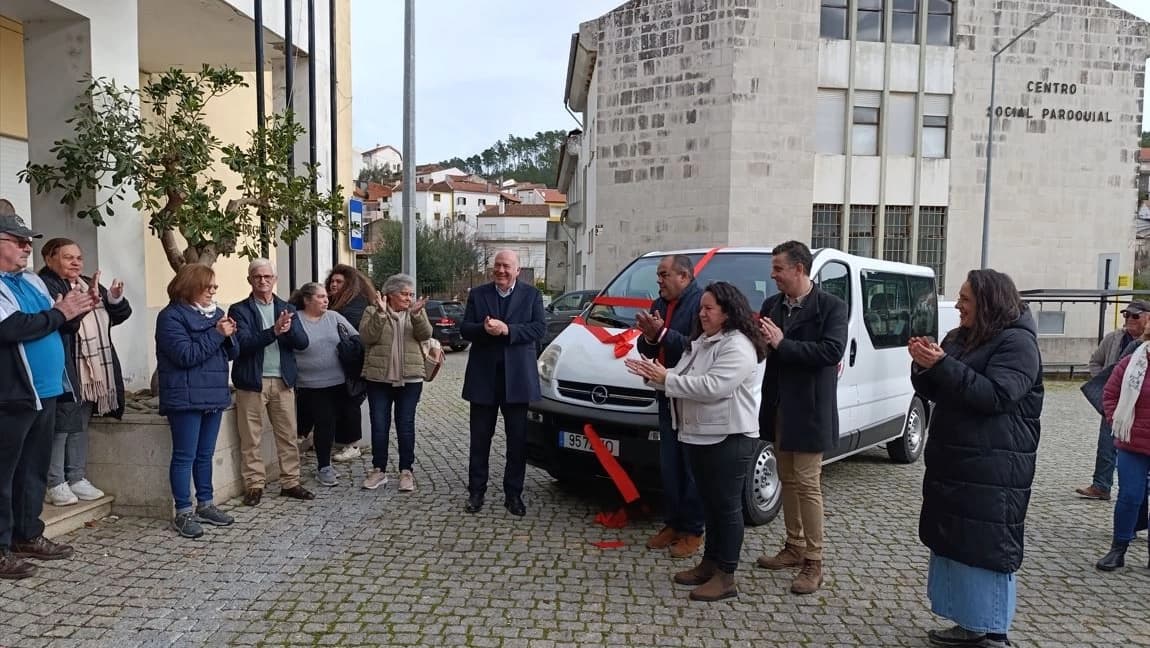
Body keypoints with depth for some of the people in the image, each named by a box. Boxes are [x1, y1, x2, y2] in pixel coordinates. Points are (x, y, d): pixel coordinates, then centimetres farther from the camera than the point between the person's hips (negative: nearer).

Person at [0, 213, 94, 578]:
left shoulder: (31, 280, 13)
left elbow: (54, 323, 17)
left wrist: (75, 309, -3)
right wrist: (59, 314, -16)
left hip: (44, 391, 8)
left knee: (35, 469, 16)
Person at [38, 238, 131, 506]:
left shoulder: (89, 284, 16)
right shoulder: (45, 285, -9)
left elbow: (119, 315, 14)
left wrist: (115, 298, -5)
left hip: (93, 371, 8)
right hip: (65, 372, -8)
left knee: (80, 426, 14)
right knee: (61, 426, -3)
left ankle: (77, 478, 22)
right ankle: (56, 484, 6)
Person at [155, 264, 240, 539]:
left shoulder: (215, 312, 12)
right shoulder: (171, 316, -9)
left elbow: (232, 353, 12)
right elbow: (186, 355, -19)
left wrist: (229, 335, -8)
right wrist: (217, 334, -18)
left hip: (214, 395, 7)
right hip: (186, 399, -7)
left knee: (205, 454, 15)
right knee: (185, 456, -1)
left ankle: (205, 504, 24)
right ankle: (183, 513, 6)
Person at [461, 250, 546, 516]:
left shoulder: (531, 294, 4)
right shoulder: (477, 294, 7)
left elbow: (539, 328, -7)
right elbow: (465, 329, 2)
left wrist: (507, 330, -19)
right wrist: (484, 329, -19)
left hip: (517, 376, -1)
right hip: (483, 375, 1)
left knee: (518, 439, 5)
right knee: (480, 438, 9)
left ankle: (513, 493, 16)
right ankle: (476, 491, 20)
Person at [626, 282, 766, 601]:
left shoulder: (739, 347, -17)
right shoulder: (701, 342, 14)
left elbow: (711, 387, -27)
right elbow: (681, 380, 13)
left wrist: (665, 378, -22)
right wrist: (654, 374, -5)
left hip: (729, 439, -10)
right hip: (699, 436, 10)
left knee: (727, 506, 0)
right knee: (709, 503, 18)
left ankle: (725, 577, 9)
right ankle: (710, 563, 30)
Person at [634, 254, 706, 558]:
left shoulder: (700, 302, -13)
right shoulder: (659, 305, 14)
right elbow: (646, 351, 15)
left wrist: (662, 334, -22)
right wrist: (649, 337, -6)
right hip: (668, 397, 8)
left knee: (692, 466, 0)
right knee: (669, 464, 14)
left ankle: (693, 530, 12)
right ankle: (673, 523, 26)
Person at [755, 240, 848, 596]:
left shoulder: (831, 306, -10)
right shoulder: (772, 305, 8)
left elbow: (832, 351, -22)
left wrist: (783, 344, -24)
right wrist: (757, 339, -12)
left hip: (809, 411, -6)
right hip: (779, 407, 7)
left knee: (807, 484, -2)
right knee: (788, 481, 16)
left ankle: (814, 563, 8)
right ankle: (794, 548, 29)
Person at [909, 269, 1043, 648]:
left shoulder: (1017, 342, -9)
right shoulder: (960, 338, 15)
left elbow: (995, 396, -21)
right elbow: (934, 392, 16)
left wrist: (942, 365, -24)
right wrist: (924, 366, -4)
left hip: (993, 472, -8)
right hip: (953, 464, 8)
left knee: (987, 551, -6)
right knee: (954, 546, 12)